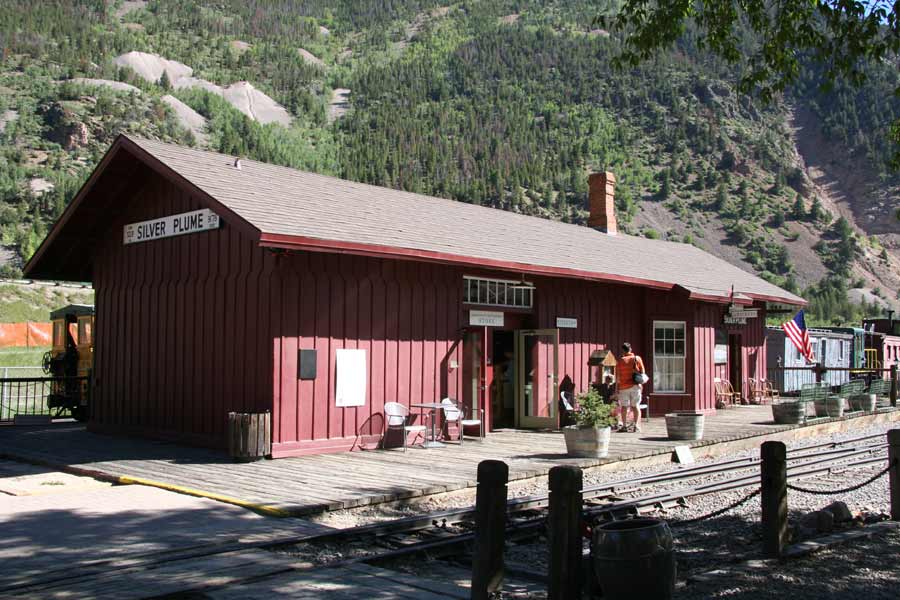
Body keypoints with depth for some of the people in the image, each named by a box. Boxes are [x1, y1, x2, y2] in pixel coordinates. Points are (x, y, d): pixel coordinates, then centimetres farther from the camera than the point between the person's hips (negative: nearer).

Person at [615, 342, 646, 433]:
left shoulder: (621, 361, -3)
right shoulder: (637, 358, 2)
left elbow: (617, 377, -4)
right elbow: (642, 372, 2)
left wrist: (616, 389, 0)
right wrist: (640, 382, 15)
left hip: (624, 386, -1)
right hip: (635, 386, 1)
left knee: (624, 406, 5)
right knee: (636, 405, 5)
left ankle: (624, 425, 3)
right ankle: (636, 425, -1)